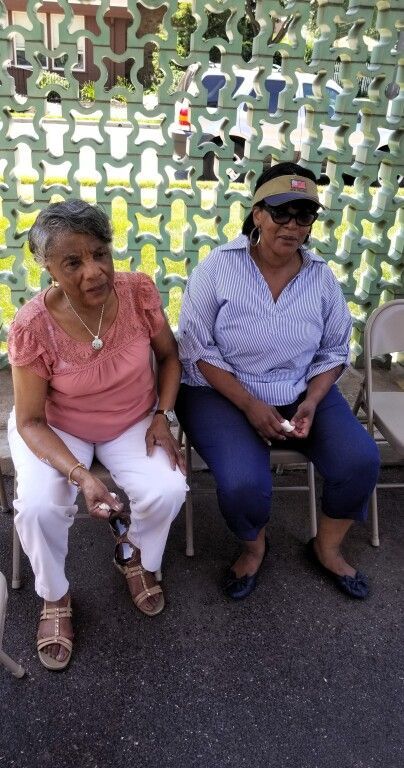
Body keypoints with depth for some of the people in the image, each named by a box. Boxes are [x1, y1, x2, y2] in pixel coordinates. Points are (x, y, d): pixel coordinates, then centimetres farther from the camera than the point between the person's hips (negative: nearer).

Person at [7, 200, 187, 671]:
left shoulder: (139, 291, -20)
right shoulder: (33, 327, -26)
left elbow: (168, 355, -1)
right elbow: (31, 421, -19)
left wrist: (163, 415, -14)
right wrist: (79, 474, -33)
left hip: (132, 423, 2)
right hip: (57, 429, -1)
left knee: (168, 490, -21)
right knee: (38, 507, -26)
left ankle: (134, 556, 17)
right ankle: (55, 597, 9)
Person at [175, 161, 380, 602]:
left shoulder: (321, 276, 1)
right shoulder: (217, 268, -10)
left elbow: (334, 352, 8)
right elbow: (196, 351, -12)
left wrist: (311, 402, -11)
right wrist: (250, 405, -20)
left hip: (302, 394, 4)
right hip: (222, 393, -3)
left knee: (361, 461, -15)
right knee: (243, 483, -28)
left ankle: (326, 548, 15)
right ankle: (253, 546, 11)